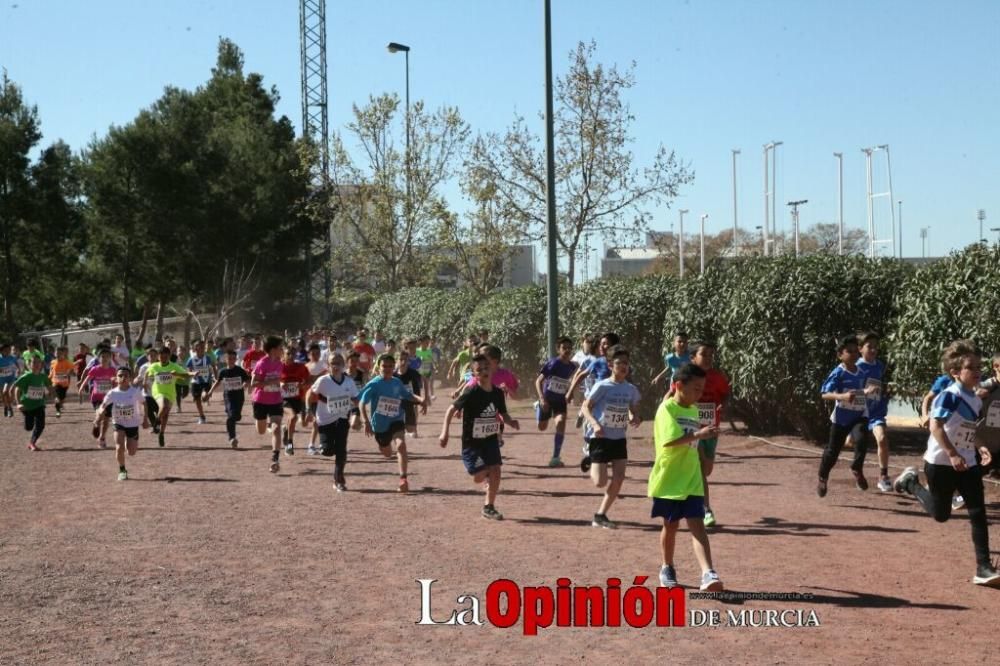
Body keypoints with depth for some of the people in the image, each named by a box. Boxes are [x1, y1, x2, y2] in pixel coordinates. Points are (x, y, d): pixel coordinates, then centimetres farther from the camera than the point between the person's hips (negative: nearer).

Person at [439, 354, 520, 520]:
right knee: (479, 477, -9)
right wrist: (444, 433, -22)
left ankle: (489, 507, 10)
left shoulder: (498, 393, -2)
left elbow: (503, 414, 12)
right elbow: (451, 409, -15)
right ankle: (486, 481, 31)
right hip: (472, 442, -4)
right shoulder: (472, 394, -18)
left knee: (495, 471, -7)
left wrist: (510, 422, -10)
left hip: (490, 439, 4)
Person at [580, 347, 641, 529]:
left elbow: (633, 411, 16)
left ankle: (601, 515, 7)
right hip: (600, 437, -5)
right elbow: (586, 407, -7)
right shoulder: (602, 386, -11)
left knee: (619, 477, -5)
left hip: (619, 438, 5)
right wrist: (594, 423, -24)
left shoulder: (631, 390, 3)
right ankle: (591, 466, 27)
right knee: (601, 482, -10)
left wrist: (634, 419, -8)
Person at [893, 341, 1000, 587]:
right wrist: (952, 455, -30)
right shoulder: (950, 396, -17)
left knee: (978, 514, -3)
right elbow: (935, 426, -25)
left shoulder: (976, 401, 8)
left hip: (968, 464, 7)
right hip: (941, 463, -7)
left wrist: (980, 447, 6)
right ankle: (911, 482, 35)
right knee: (941, 514, 9)